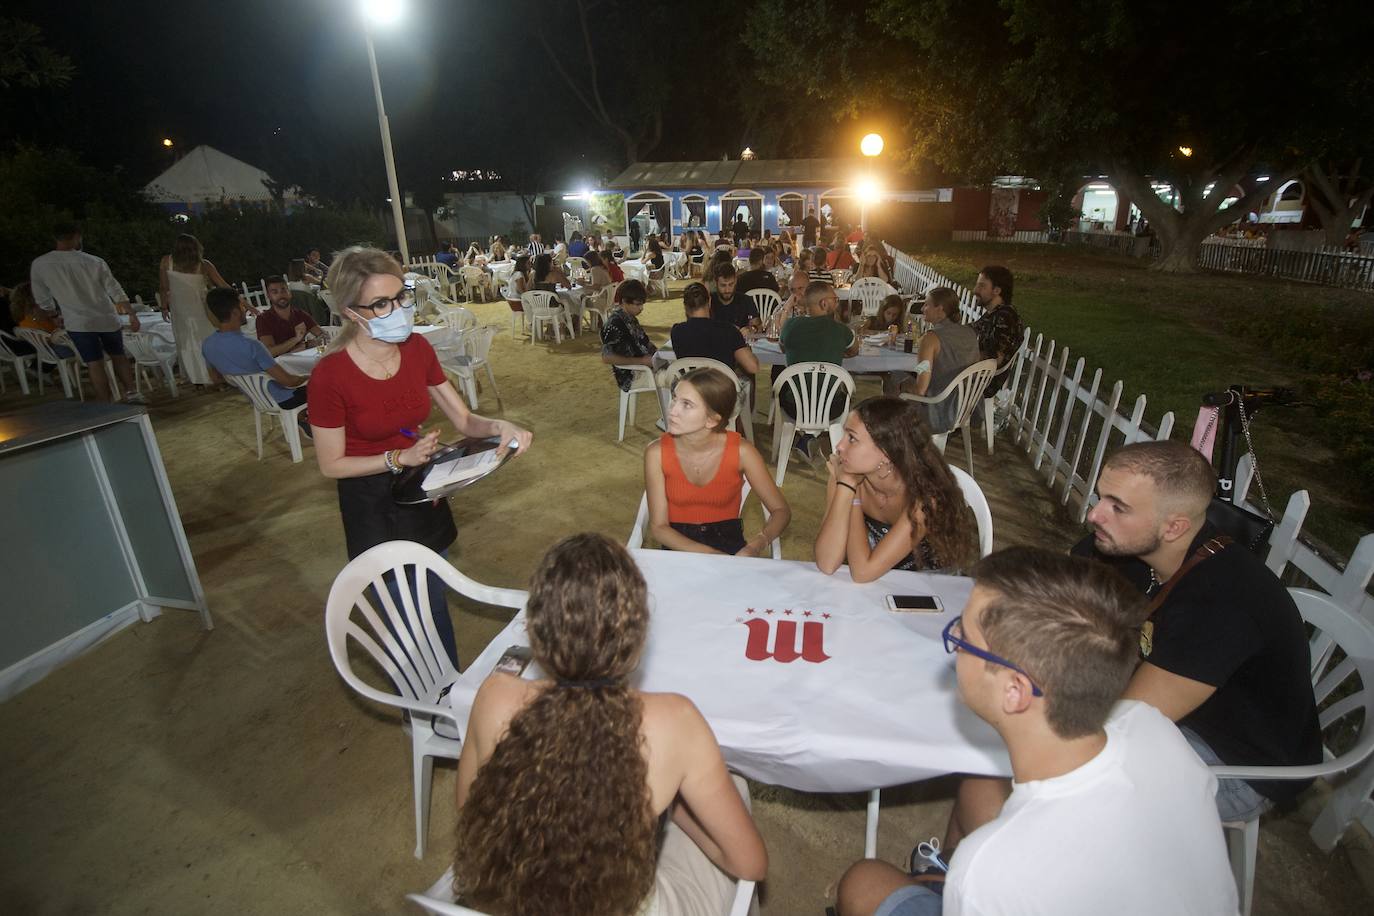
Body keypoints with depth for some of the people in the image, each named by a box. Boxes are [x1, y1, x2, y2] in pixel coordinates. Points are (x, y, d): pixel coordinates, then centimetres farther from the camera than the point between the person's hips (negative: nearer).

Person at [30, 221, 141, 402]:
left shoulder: (39, 265, -1)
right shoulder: (93, 261, -4)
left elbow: (42, 299, 8)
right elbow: (115, 290, -3)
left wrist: (55, 318, 25)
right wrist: (132, 314, 3)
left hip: (78, 323, -1)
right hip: (107, 318, 1)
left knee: (96, 365, 0)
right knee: (118, 356, 17)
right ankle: (132, 393, 12)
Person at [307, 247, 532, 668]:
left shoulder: (417, 349, -10)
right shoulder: (330, 375, -24)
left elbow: (463, 419, -4)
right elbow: (331, 464, -14)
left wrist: (498, 426, -24)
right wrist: (400, 457, -25)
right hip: (373, 507, -4)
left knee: (434, 605, 21)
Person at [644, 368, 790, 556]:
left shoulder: (741, 451, -15)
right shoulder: (657, 453, -13)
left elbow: (781, 510, -7)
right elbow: (658, 526, -10)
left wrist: (756, 546, -26)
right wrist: (708, 554, -23)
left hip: (728, 543, 0)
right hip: (679, 545, 0)